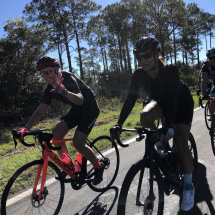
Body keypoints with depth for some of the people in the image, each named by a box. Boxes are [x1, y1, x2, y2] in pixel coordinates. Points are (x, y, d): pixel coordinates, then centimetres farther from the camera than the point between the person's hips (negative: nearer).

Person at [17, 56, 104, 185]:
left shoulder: (68, 79, -25)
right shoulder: (51, 87, -3)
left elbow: (80, 100, -41)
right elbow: (41, 111, -4)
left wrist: (64, 91, -60)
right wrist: (26, 128, -14)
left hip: (90, 108, -7)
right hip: (76, 109, 7)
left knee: (78, 143, -17)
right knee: (56, 133, -10)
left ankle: (99, 167, 8)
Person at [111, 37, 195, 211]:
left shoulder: (171, 70, -32)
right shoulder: (139, 74, -22)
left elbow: (173, 99, -40)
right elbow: (131, 99, -23)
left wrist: (169, 126, -53)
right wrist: (119, 124, -32)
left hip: (182, 103, -3)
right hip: (161, 102, 4)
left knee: (181, 144, -17)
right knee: (145, 116, -30)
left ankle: (189, 187, 5)